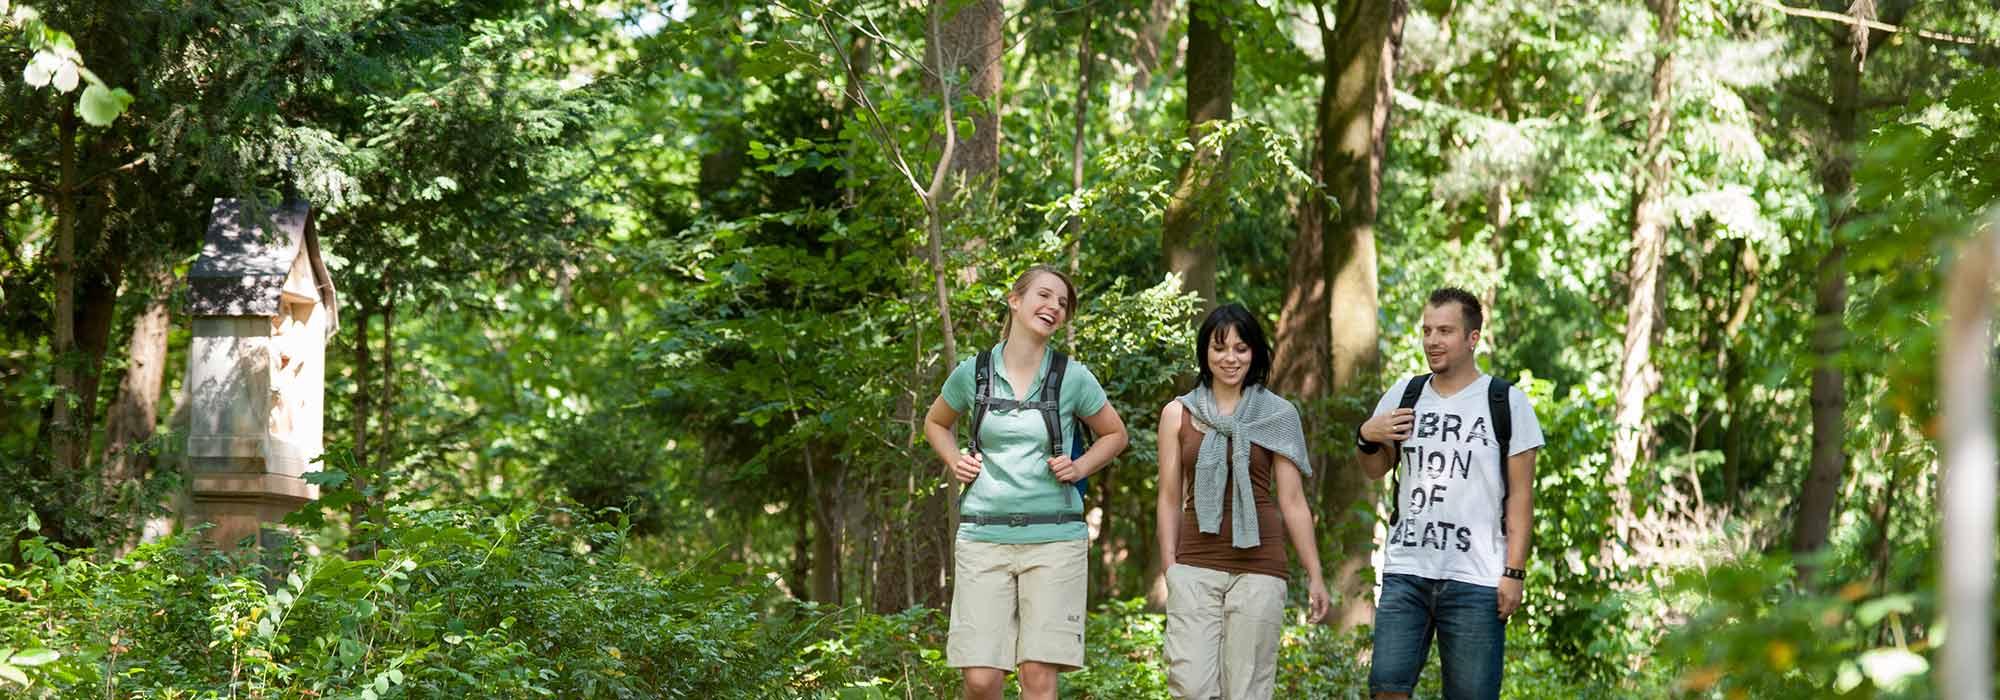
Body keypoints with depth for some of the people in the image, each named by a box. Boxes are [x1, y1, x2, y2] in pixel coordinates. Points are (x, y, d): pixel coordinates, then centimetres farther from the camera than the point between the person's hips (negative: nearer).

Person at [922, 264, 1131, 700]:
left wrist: (1079, 468, -1)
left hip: (1053, 538, -1)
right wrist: (955, 462, 5)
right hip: (984, 537, 1)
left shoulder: (1073, 378, 1)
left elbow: (1114, 435, 17)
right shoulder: (973, 373, 4)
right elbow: (935, 423, 23)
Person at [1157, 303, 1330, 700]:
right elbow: (1170, 498, 10)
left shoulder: (1278, 415, 6)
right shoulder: (1178, 414, 9)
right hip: (1195, 566, 1)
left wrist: (1315, 575, 3)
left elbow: (1292, 502, 6)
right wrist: (1169, 565, 2)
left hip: (1258, 567, -1)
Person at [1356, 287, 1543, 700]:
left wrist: (1514, 571, -8)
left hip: (1475, 580, -3)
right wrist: (1367, 438, -1)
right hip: (1405, 572, 3)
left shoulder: (1508, 404, 0)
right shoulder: (1404, 395, 11)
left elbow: (1520, 495, -1)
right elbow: (1376, 472, 21)